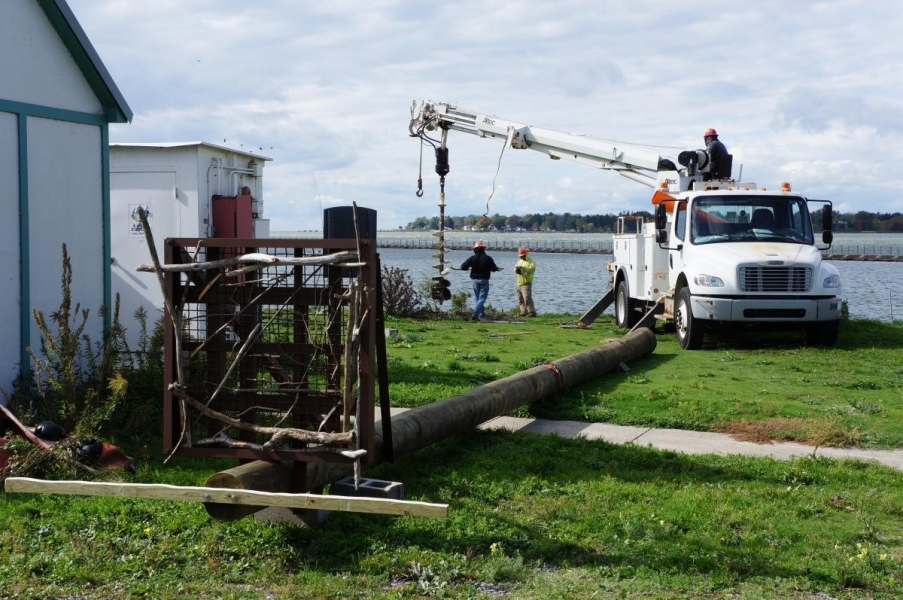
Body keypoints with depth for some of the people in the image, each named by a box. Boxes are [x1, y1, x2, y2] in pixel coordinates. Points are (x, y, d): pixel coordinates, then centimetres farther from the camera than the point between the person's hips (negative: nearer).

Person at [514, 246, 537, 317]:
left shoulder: (531, 261, -4)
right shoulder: (520, 261, 18)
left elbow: (532, 269, -19)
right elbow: (515, 268, 9)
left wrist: (523, 268, -31)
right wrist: (517, 270, -16)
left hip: (526, 283, -8)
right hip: (519, 283, 8)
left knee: (527, 298, -18)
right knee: (520, 299, 7)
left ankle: (532, 312, -19)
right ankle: (523, 312, 12)